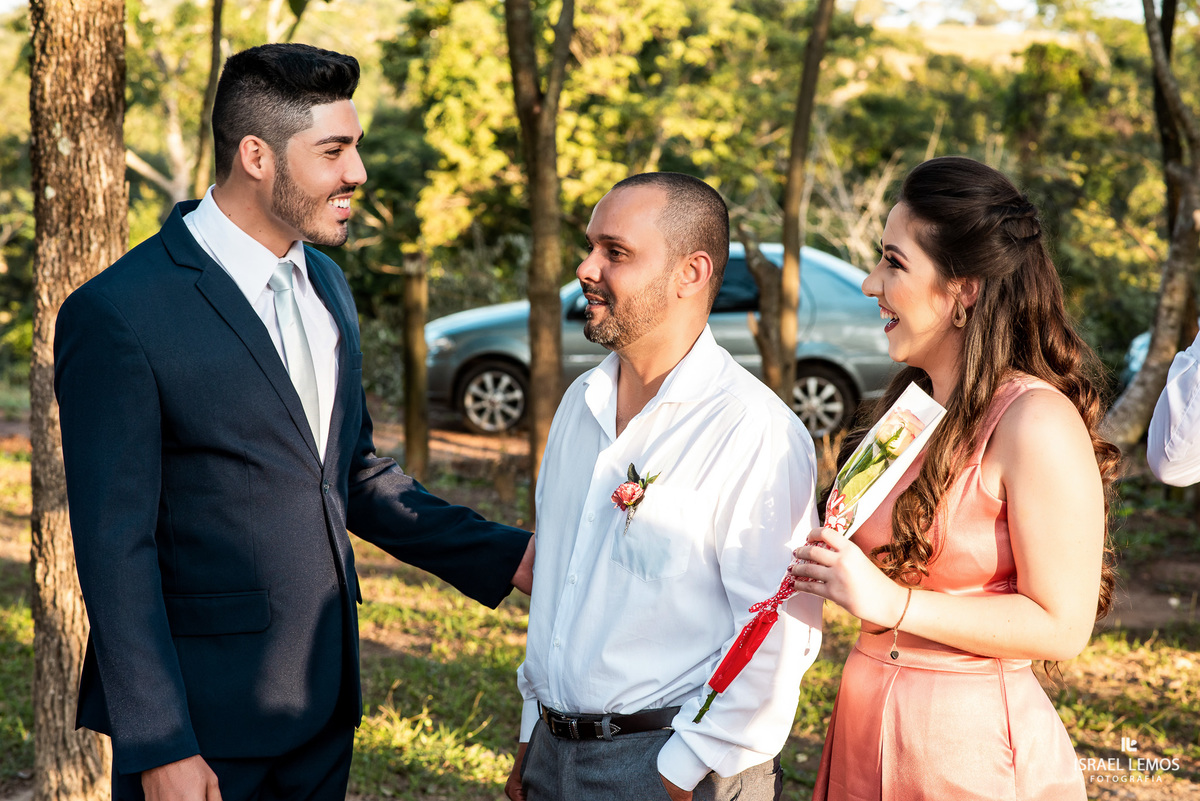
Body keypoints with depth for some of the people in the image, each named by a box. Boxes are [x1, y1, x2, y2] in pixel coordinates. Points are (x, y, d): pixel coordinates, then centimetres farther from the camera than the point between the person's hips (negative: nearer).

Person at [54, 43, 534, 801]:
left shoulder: (325, 283, 9)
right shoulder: (119, 314, -15)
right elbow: (115, 546, -15)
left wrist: (504, 557, 8)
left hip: (323, 705, 7)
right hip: (206, 717, -7)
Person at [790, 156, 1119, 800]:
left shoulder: (1038, 422, -16)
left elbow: (1062, 626, -19)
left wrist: (893, 602, -21)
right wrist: (832, 573, 0)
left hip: (973, 744, -8)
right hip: (865, 724, 8)